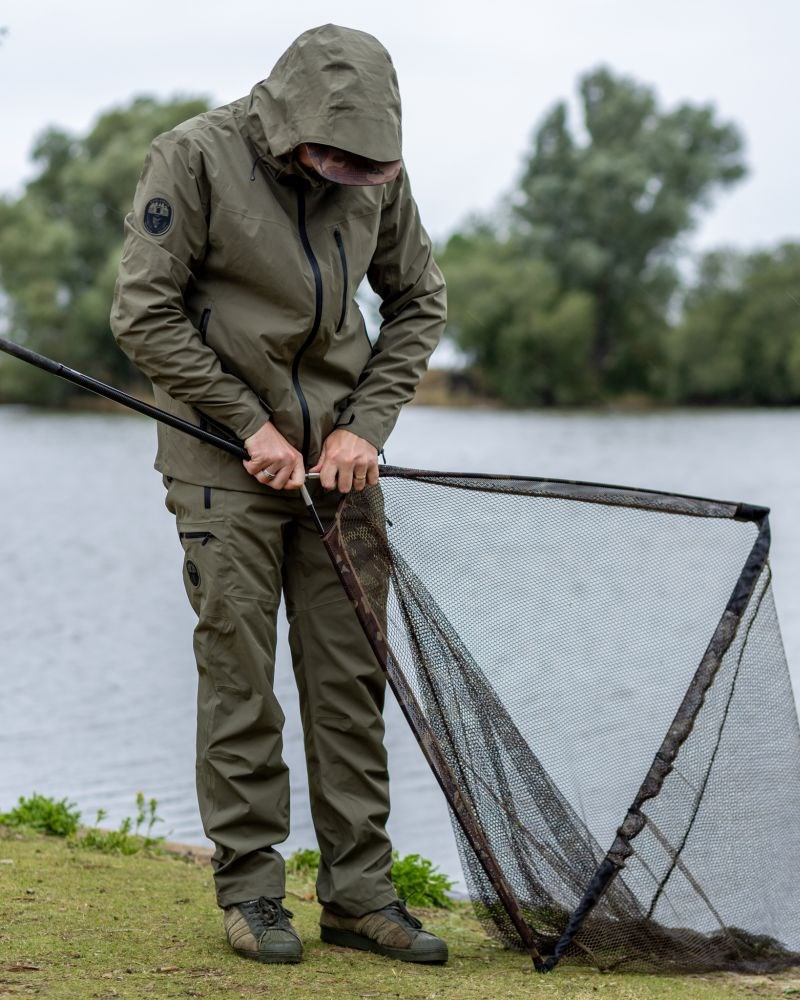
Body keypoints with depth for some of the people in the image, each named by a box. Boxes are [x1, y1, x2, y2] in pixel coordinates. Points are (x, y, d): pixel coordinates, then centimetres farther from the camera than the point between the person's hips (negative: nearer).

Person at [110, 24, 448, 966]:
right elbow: (145, 315, -11)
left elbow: (418, 301, 12)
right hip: (225, 461, -4)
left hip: (336, 459, 4)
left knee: (349, 675, 4)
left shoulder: (376, 173, 2)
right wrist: (249, 425, -11)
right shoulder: (193, 160, -12)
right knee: (238, 678, -3)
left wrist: (367, 425, 1)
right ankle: (250, 887, 9)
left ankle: (357, 889, 11)